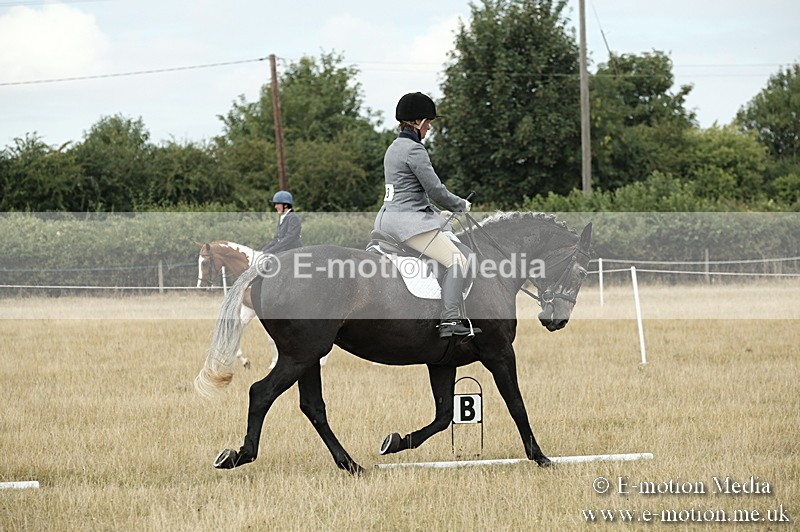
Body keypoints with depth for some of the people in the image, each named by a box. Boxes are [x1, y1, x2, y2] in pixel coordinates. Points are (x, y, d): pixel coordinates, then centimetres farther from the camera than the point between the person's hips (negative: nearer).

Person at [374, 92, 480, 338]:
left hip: (387, 219, 11)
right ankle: (449, 321, -24)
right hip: (409, 221, -11)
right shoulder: (414, 150, -14)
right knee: (457, 261, -16)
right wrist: (462, 205, 3)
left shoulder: (394, 148, 17)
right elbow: (435, 190, -13)